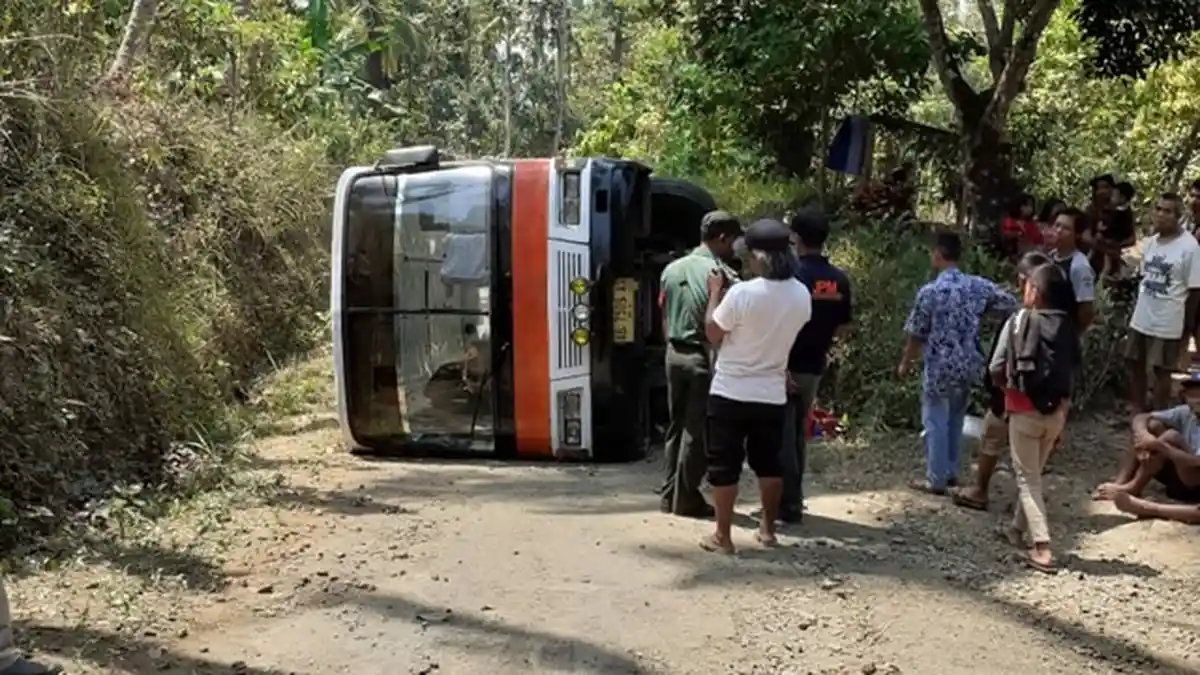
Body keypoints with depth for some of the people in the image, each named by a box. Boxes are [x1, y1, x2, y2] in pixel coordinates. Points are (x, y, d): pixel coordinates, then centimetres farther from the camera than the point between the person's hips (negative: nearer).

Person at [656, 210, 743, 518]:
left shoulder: (672, 269, 8)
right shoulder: (721, 274, -14)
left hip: (675, 355, 7)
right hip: (705, 358, -7)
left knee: (676, 426, 15)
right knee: (698, 431, 3)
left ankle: (669, 494, 20)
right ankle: (686, 498, 10)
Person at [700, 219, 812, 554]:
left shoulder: (742, 293, -21)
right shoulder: (802, 296, -3)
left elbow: (713, 334, -8)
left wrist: (715, 293, 3)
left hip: (730, 393, -5)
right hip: (773, 394, 5)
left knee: (724, 466, 5)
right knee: (768, 463, 18)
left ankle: (722, 536, 10)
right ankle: (767, 529, 27)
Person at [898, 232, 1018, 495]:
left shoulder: (930, 291, -15)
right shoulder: (978, 285, -2)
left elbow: (915, 334, -8)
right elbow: (1010, 303, 6)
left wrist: (905, 363, 7)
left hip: (939, 367, -5)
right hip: (968, 365, 5)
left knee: (935, 422, 5)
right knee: (955, 420, 20)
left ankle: (936, 480, 11)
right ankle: (951, 472, 30)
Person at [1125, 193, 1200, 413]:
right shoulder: (1149, 242, 4)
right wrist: (1137, 307, 13)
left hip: (1167, 322, -6)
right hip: (1141, 318, 6)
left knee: (1162, 369, 6)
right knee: (1135, 363, 15)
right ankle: (1136, 411, 29)